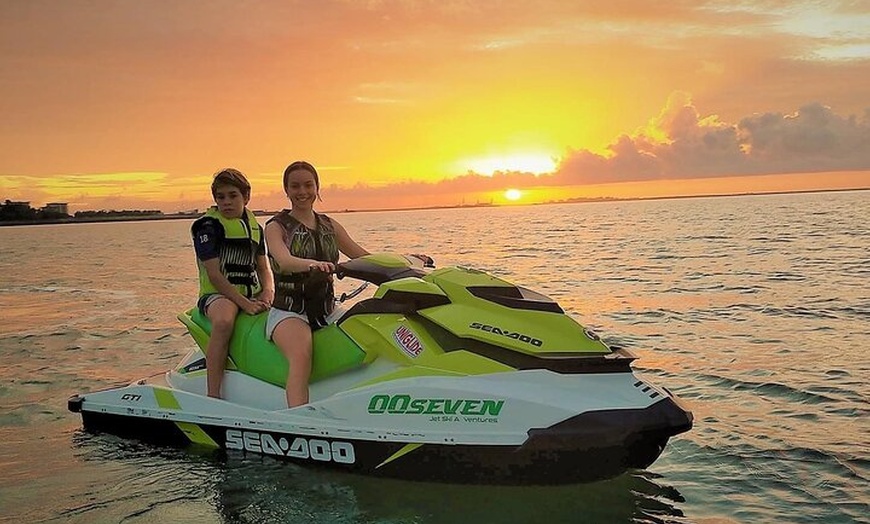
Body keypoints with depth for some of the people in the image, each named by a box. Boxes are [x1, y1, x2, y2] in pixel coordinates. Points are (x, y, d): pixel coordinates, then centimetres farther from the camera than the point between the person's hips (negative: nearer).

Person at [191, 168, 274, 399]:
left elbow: (263, 267, 15)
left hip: (251, 295, 6)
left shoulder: (254, 226, 15)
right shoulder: (207, 226, -5)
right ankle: (213, 395, -36)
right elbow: (214, 275, -13)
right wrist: (244, 303, -24)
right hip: (217, 294, -6)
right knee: (224, 320, -39)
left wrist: (268, 292, -8)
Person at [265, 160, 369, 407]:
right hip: (288, 311, -5)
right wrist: (314, 264, -42)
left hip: (327, 310, 5)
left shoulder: (330, 226, 15)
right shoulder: (276, 226, 0)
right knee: (302, 353, -36)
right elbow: (285, 262, -20)